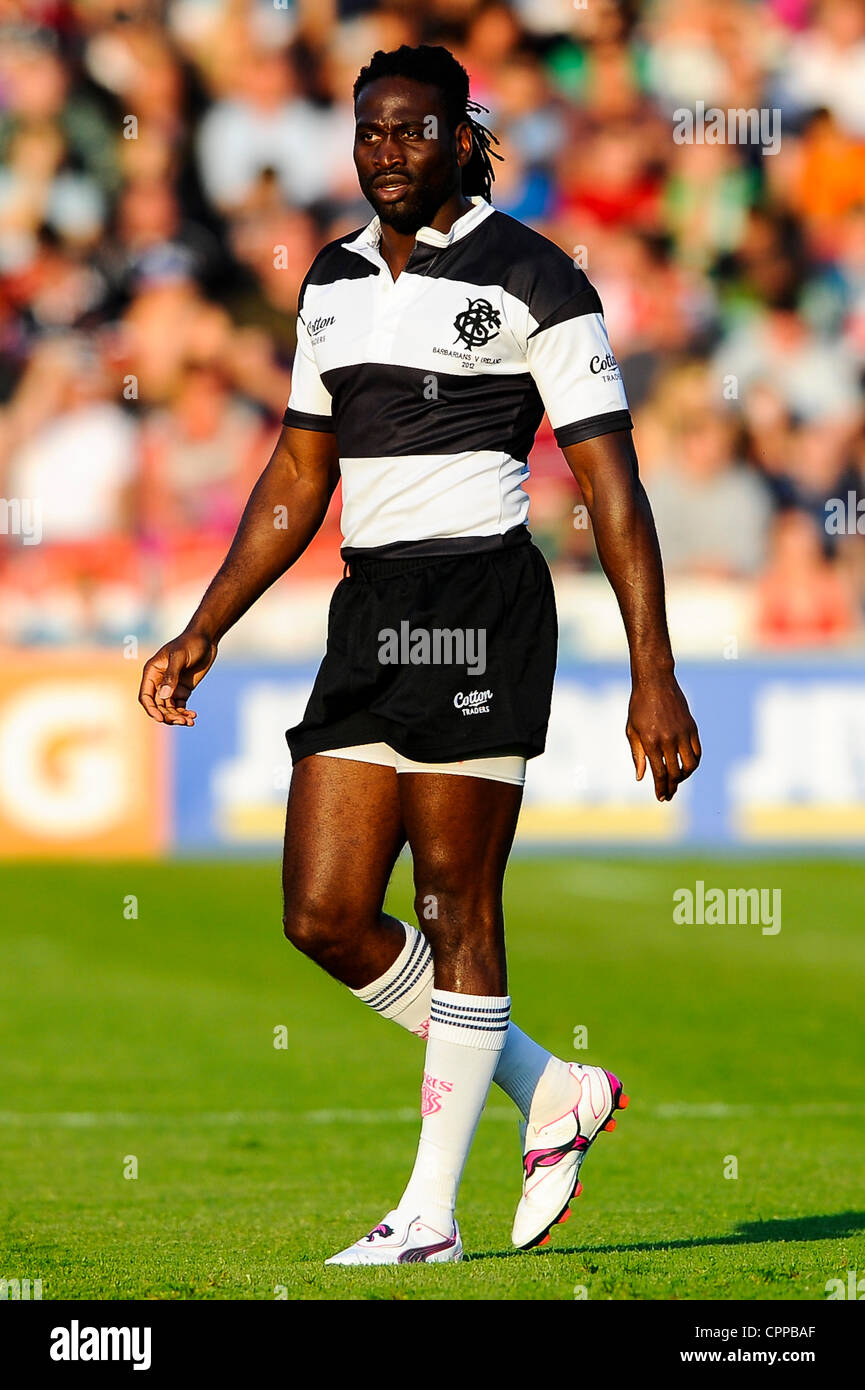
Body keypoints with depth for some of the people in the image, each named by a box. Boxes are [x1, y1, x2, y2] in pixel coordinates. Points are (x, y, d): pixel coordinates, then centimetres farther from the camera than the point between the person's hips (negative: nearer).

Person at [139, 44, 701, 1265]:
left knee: (457, 908, -4)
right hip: (369, 615, 7)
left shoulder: (531, 281, -6)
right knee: (325, 914, 1)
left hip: (480, 607, -7)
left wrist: (654, 675, -13)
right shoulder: (336, 283, 14)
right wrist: (204, 634, 17)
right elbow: (296, 484, 21)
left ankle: (431, 1213, 3)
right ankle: (552, 1096, 18)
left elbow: (612, 486, -8)